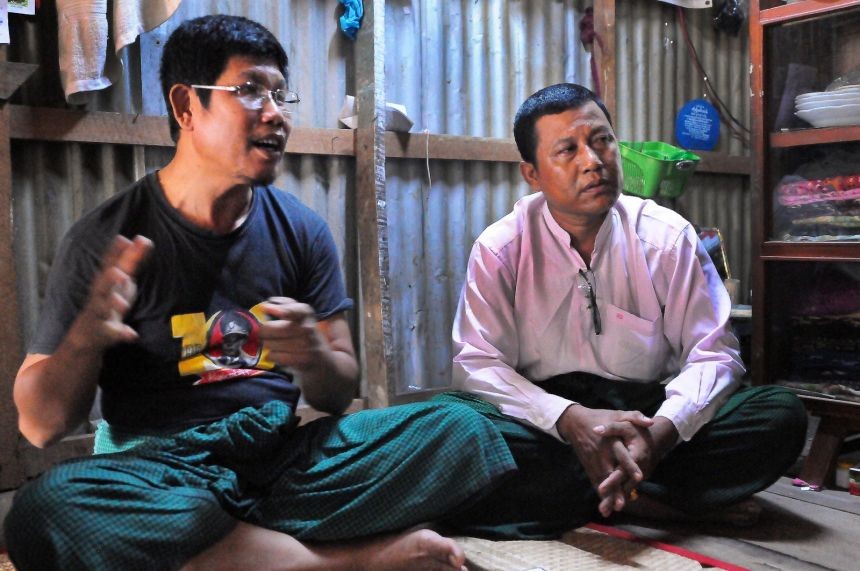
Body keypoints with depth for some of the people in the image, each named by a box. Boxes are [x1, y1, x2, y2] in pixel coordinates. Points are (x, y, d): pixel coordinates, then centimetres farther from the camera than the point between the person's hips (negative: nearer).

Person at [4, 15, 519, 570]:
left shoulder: (301, 229, 4)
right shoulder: (108, 240, -4)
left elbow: (339, 394, 7)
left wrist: (311, 358, -17)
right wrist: (87, 337, -24)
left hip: (284, 454, 2)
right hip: (161, 470, -2)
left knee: (463, 430, -16)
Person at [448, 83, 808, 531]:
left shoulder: (668, 236, 1)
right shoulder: (501, 248, -2)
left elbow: (713, 354, -3)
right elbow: (477, 364, -9)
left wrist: (662, 429, -25)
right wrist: (570, 419, -26)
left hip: (650, 416, 1)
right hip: (548, 423, 0)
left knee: (781, 414, -21)